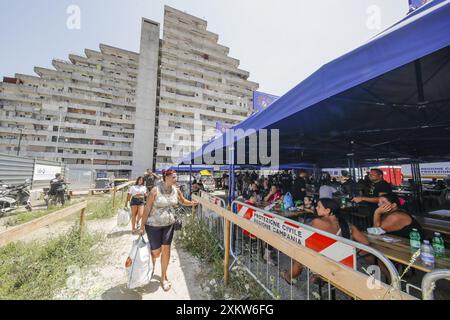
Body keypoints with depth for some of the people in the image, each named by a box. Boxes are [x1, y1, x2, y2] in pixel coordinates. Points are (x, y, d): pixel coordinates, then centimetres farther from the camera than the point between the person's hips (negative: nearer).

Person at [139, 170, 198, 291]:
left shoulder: (176, 190, -6)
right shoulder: (155, 191, -20)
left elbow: (183, 201, 9)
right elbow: (147, 208, -14)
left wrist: (191, 203, -10)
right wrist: (142, 225, -10)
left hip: (169, 224, 3)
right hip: (153, 225, -3)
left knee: (166, 249, 7)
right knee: (156, 252, 10)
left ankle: (163, 277, 31)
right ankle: (151, 265, 49)